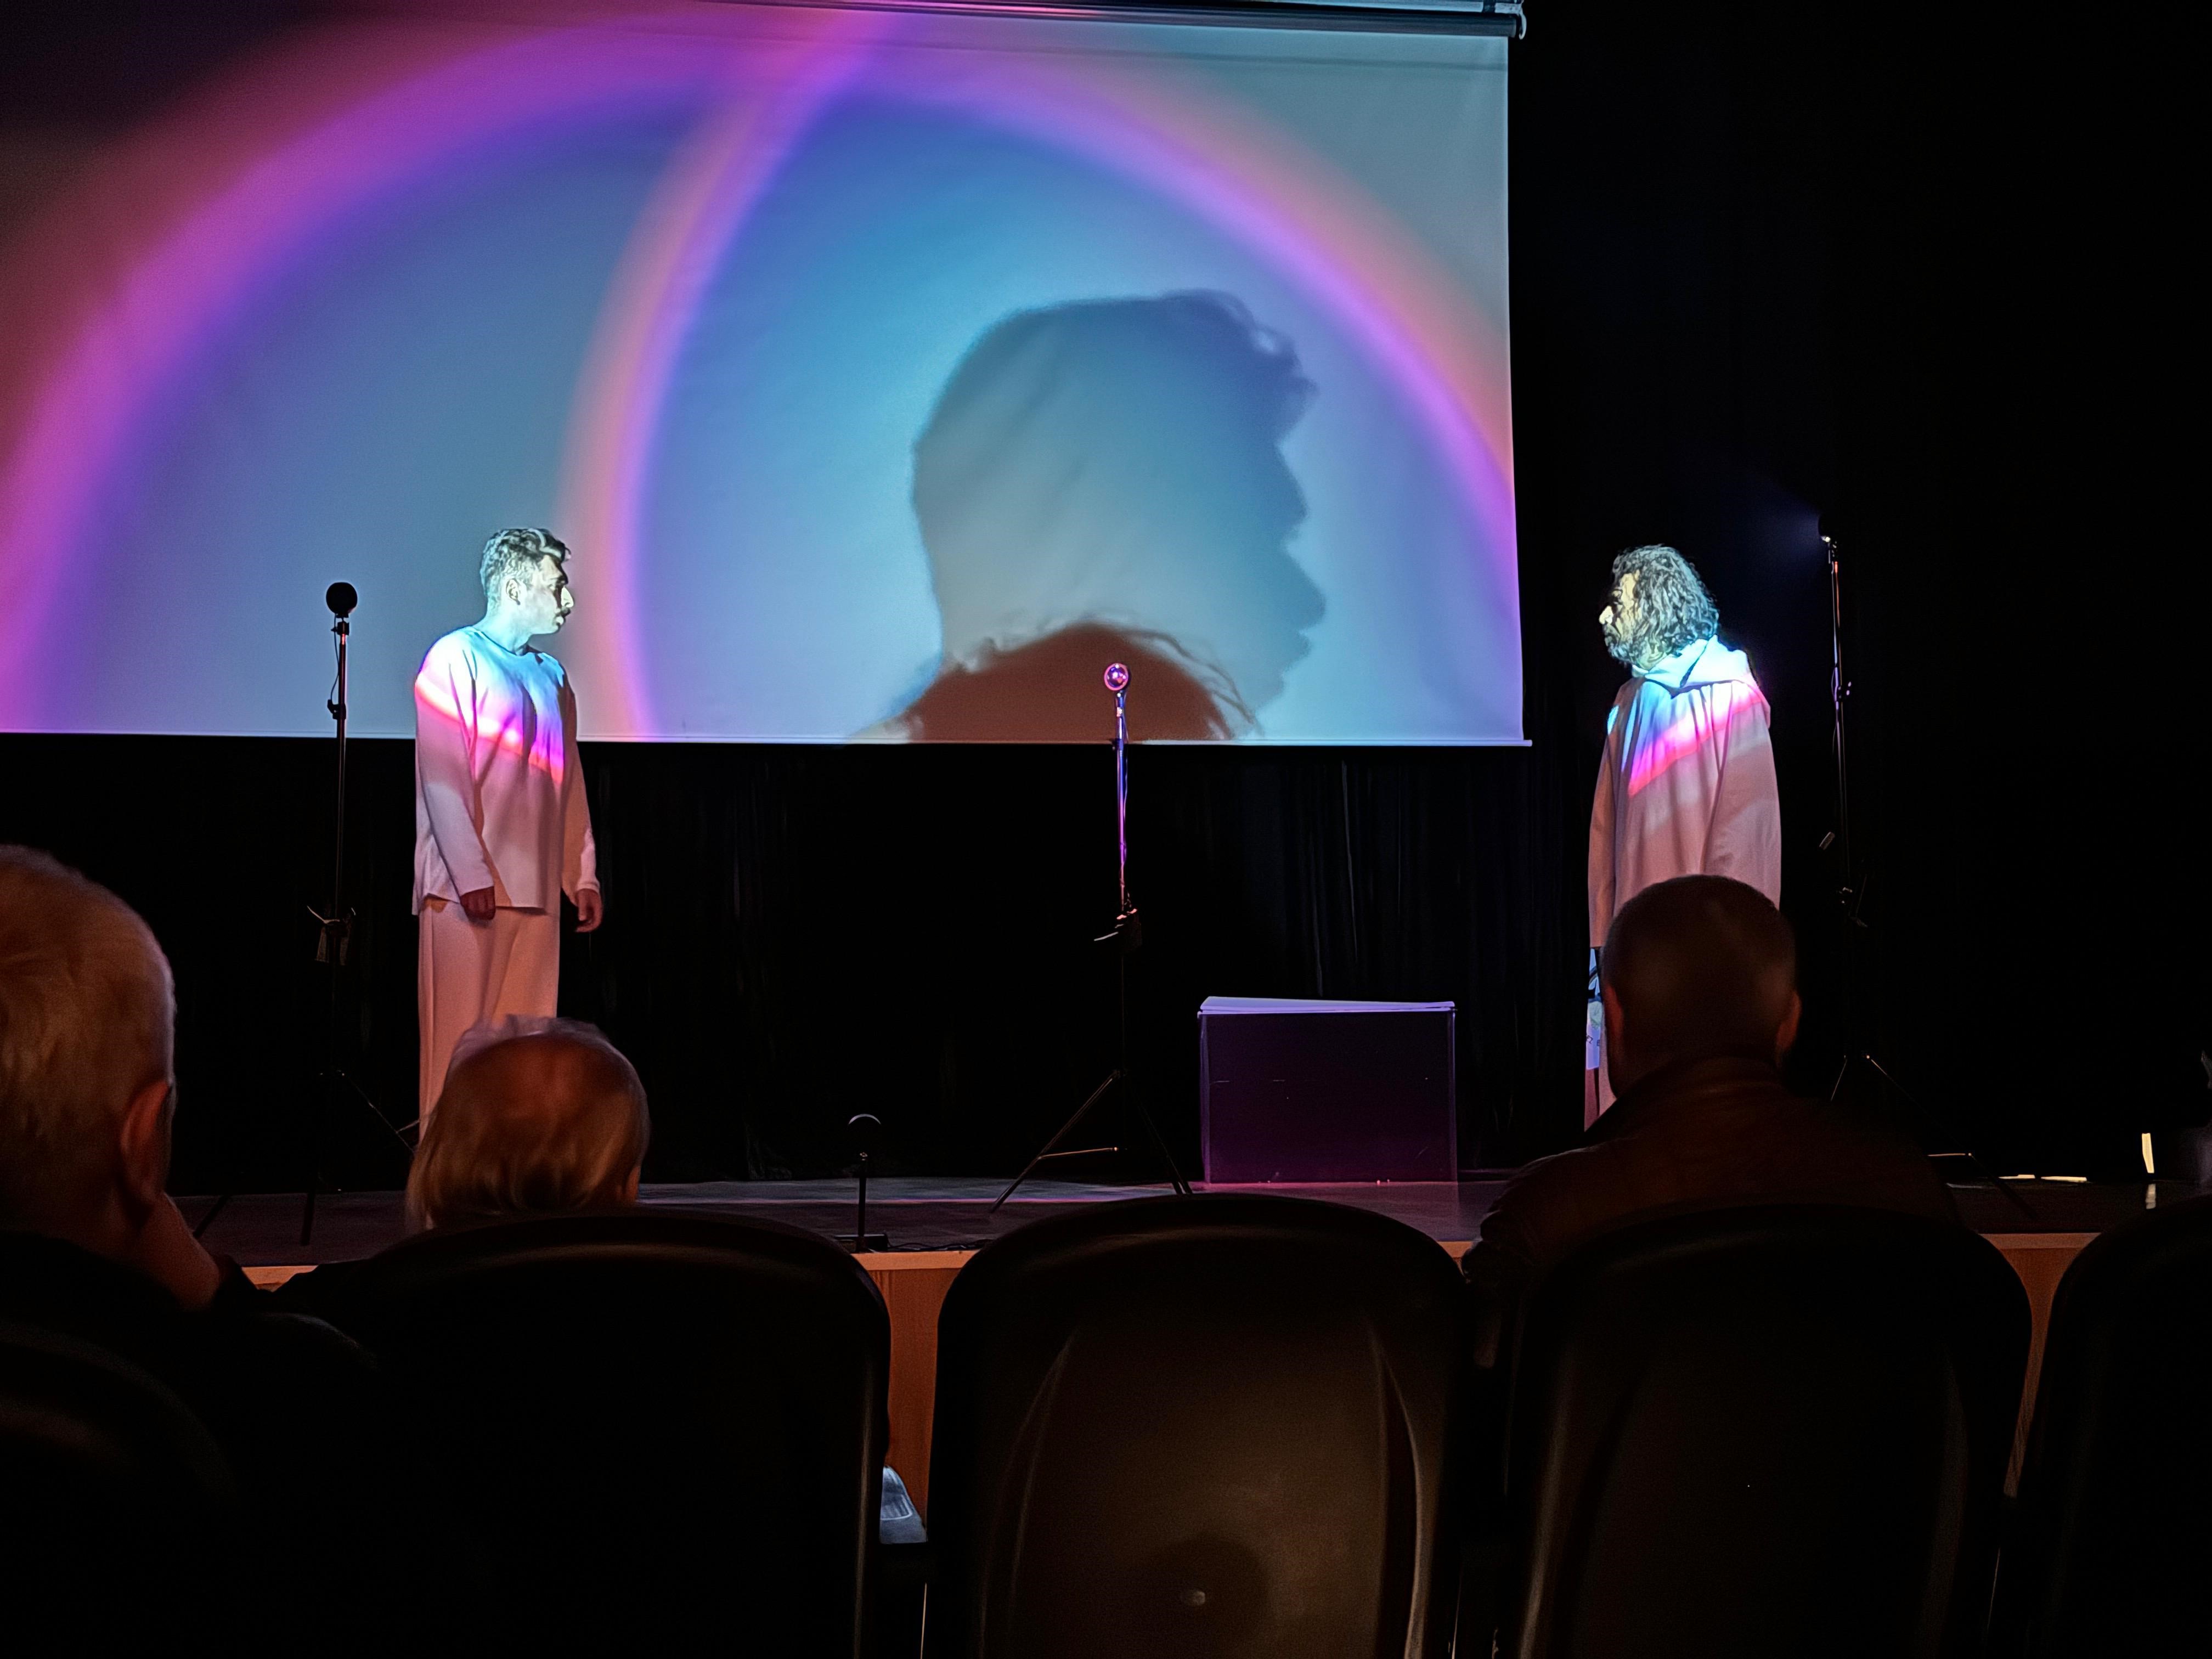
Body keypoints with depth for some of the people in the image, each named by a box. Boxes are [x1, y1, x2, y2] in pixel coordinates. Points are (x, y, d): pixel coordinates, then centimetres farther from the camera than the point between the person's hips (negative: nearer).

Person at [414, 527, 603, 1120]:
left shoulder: (551, 675, 18)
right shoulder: (457, 659, -4)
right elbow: (442, 776, -11)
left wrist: (583, 875, 14)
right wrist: (471, 873, -18)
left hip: (537, 889, 7)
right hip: (469, 888, -7)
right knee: (460, 1038, -5)